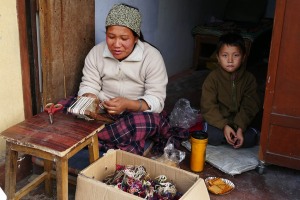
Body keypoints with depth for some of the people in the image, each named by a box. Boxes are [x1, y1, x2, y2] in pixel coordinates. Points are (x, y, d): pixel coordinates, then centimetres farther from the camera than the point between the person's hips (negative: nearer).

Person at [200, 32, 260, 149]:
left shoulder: (249, 79, -4)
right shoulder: (212, 78, -10)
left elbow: (249, 106, -8)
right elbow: (208, 106, -14)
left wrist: (240, 128, -22)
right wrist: (224, 126, -25)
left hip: (239, 122, 2)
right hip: (218, 121, -2)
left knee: (251, 139, -23)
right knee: (212, 136, -30)